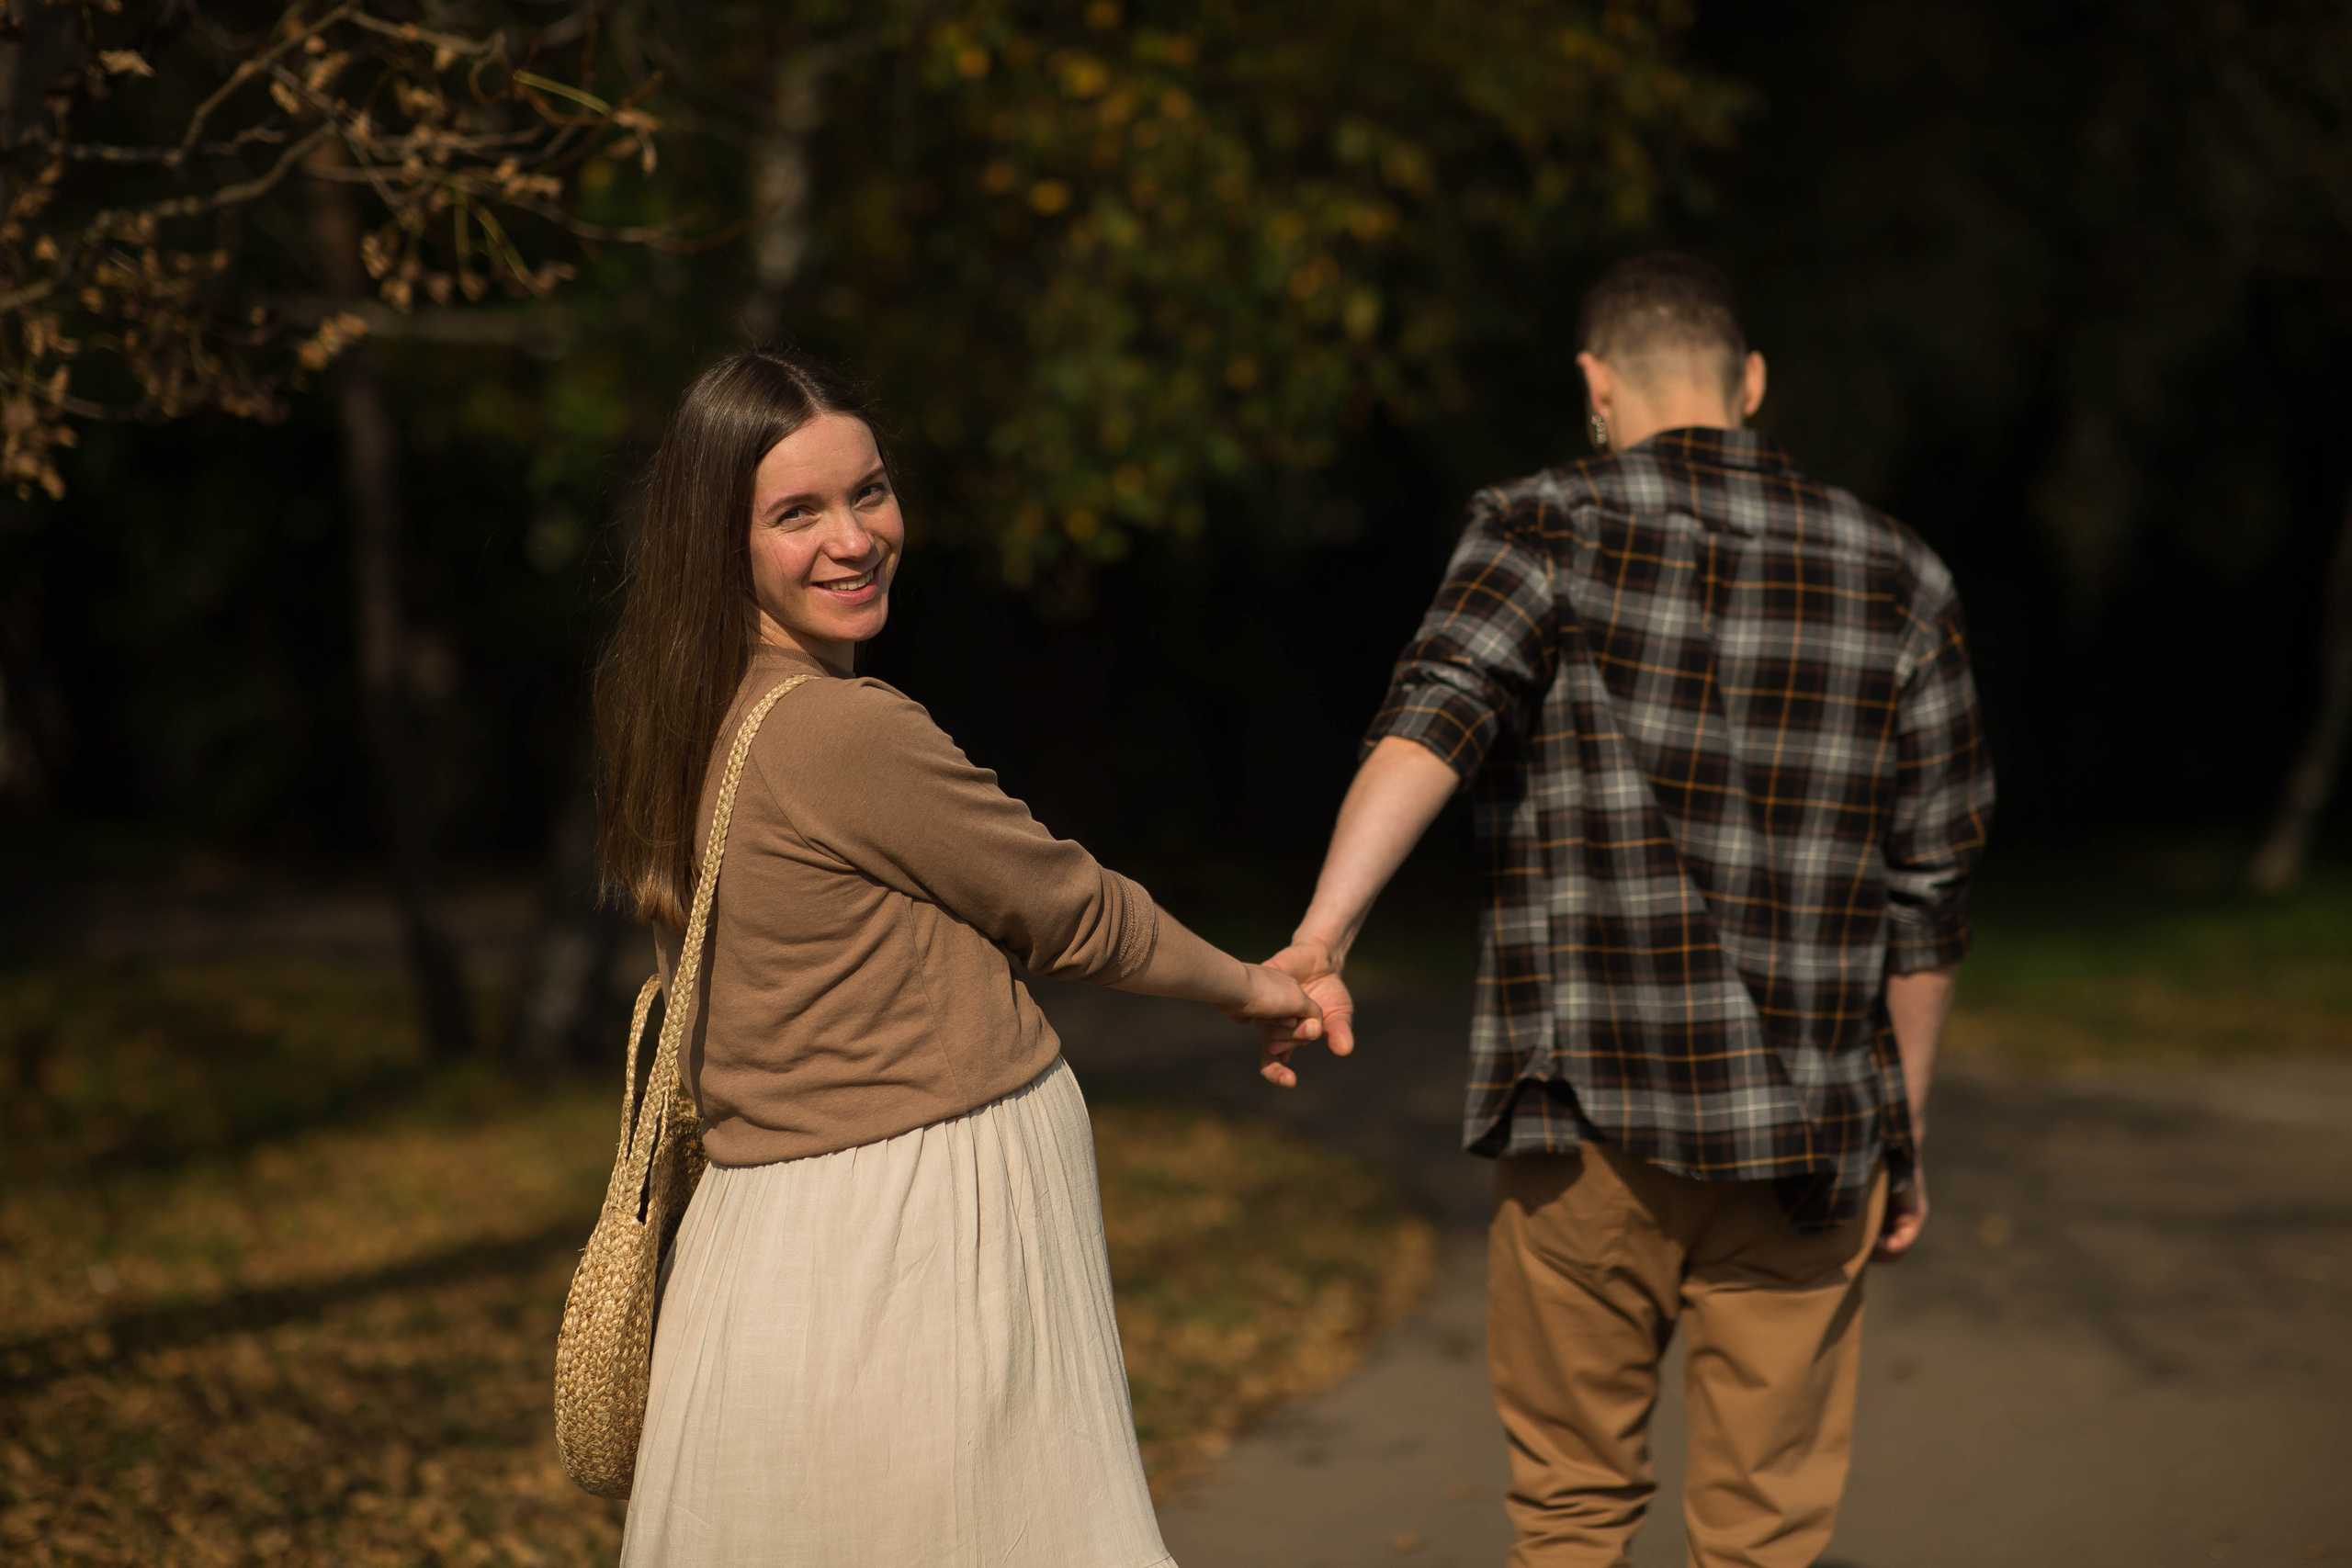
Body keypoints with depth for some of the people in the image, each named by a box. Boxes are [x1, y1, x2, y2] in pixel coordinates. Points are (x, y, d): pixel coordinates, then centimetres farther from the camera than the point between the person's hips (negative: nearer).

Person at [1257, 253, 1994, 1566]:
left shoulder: (1547, 532, -1)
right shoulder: (1897, 581, 6)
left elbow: (1433, 717, -21)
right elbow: (1929, 894, 7)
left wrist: (1321, 935, -33)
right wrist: (1908, 1131, 17)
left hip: (1588, 1115, -1)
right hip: (1801, 1134, 1)